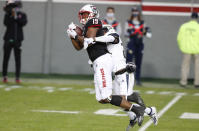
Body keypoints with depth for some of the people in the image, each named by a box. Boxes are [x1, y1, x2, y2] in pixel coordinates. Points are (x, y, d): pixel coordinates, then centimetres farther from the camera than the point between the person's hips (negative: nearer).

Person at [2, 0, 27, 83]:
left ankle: (17, 77, 1)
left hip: (18, 40, 0)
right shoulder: (8, 15, 7)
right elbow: (6, 23, -10)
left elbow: (23, 23, -9)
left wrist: (16, 17, -13)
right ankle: (4, 76, 6)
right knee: (6, 58, 0)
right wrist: (10, 14, -16)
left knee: (18, 59, -2)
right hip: (8, 39, 0)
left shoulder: (22, 15, 9)